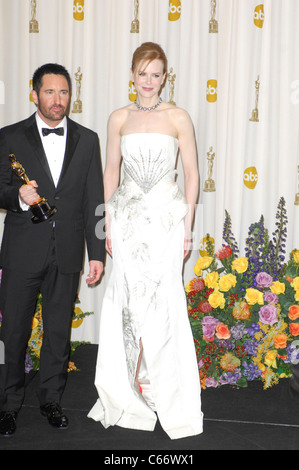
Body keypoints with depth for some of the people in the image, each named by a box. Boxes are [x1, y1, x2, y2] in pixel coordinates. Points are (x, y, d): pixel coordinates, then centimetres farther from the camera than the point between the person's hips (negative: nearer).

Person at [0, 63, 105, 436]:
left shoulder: (87, 140, 7)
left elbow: (93, 201, 6)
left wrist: (96, 253, 3)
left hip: (67, 253, 2)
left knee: (59, 331, 11)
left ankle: (51, 399, 29)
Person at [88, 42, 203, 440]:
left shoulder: (178, 118, 0)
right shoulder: (119, 119, 7)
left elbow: (192, 175, 1)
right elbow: (111, 172, 11)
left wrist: (187, 226, -4)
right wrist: (108, 225, 6)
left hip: (166, 216, -2)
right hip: (128, 216, 2)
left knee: (163, 299, -3)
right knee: (129, 299, 3)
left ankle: (166, 389, 13)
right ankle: (131, 390, 18)